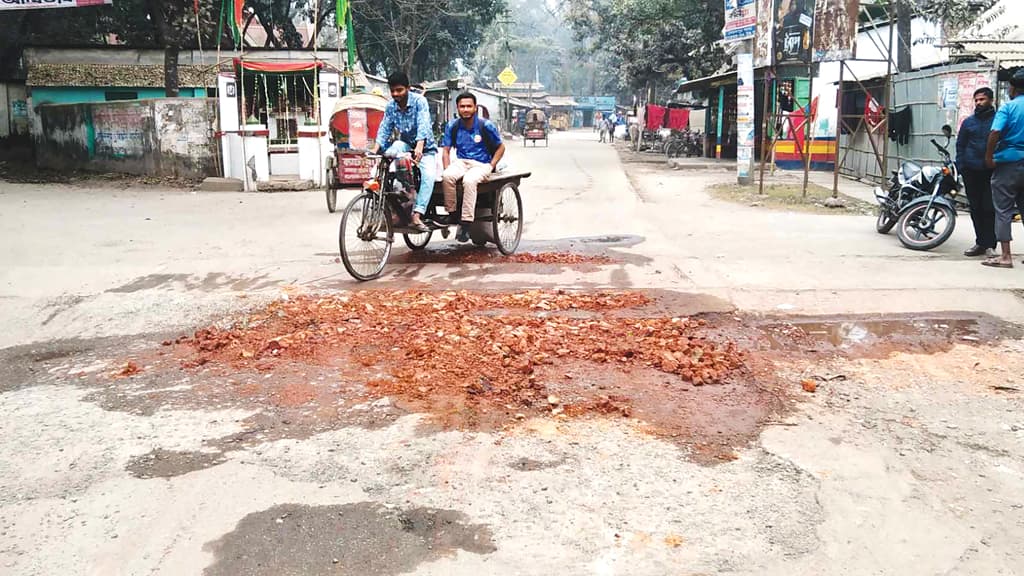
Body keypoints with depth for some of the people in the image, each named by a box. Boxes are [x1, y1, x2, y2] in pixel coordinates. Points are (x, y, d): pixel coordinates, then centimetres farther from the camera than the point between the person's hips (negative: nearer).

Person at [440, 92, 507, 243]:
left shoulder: (486, 126, -2)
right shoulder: (452, 126, 6)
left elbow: (501, 147, 5)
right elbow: (446, 151, 9)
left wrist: (491, 166, -6)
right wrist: (447, 169, -8)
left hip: (481, 164, -3)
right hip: (461, 162, 3)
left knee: (469, 180, -37)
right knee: (447, 176, -32)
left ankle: (466, 222, -35)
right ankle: (452, 213, -20)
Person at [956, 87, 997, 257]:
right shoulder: (968, 122, 12)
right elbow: (960, 145, 14)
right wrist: (961, 167, 3)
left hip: (991, 172, -3)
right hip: (971, 171, 3)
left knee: (989, 209, -5)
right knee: (976, 208, 7)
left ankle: (989, 245, -2)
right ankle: (980, 243, 14)